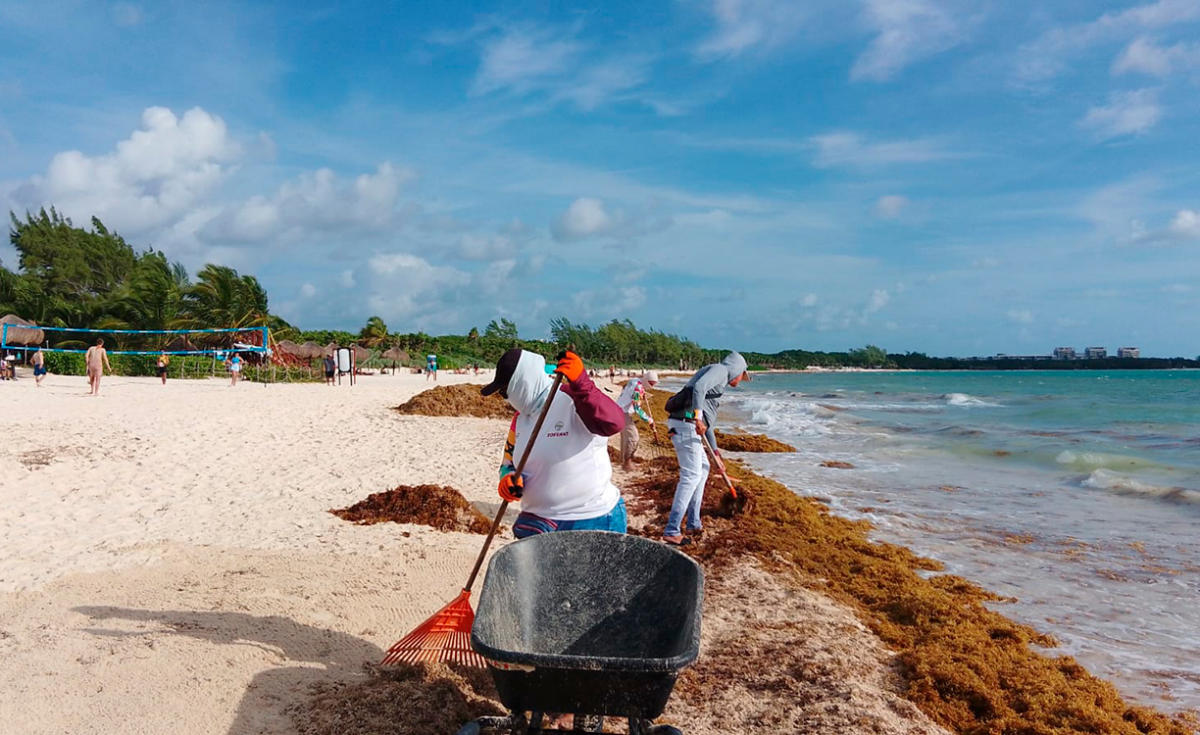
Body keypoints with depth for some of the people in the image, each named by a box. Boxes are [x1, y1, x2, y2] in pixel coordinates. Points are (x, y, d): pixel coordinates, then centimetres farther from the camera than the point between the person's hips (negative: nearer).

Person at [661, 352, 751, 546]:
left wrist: (716, 453, 34)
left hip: (681, 426, 10)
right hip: (686, 424, -10)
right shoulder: (720, 370, 1)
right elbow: (699, 386, -22)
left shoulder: (718, 384, 29)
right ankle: (672, 531, -8)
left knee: (703, 468, 21)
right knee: (691, 476, -8)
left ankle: (693, 523, 25)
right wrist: (697, 418, -26)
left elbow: (707, 424, 32)